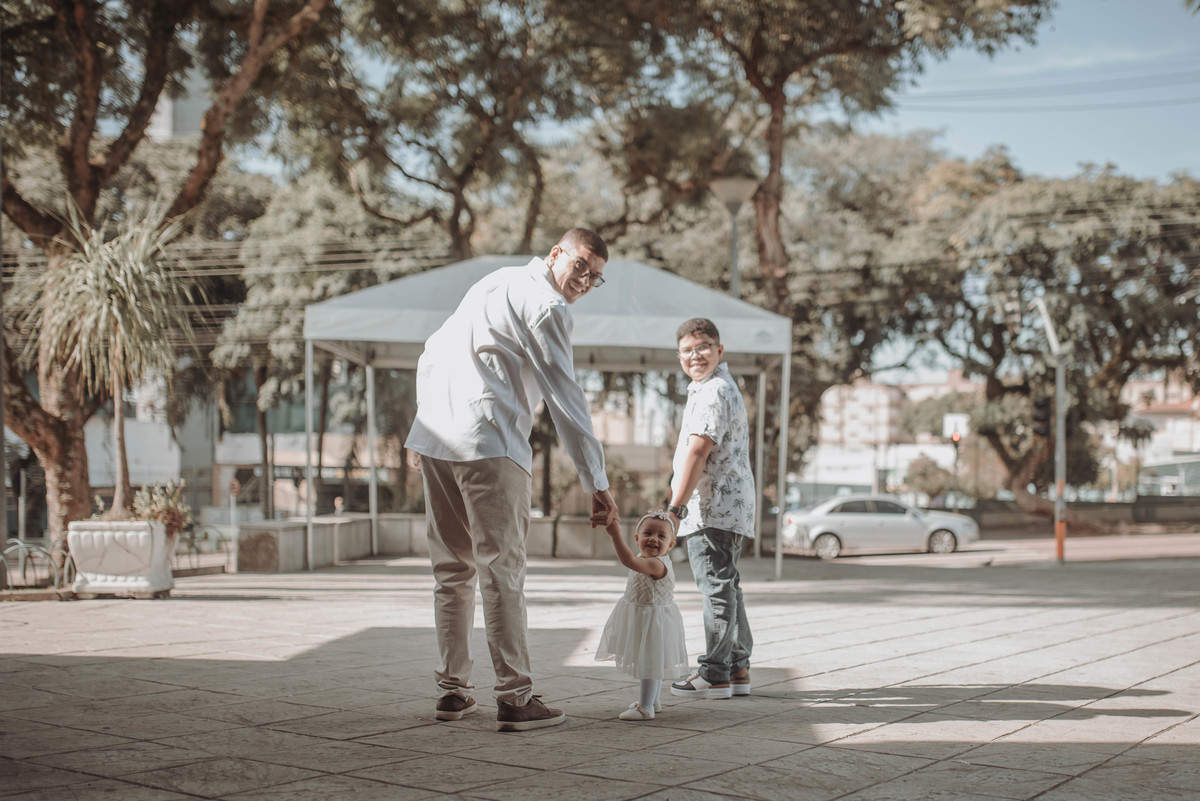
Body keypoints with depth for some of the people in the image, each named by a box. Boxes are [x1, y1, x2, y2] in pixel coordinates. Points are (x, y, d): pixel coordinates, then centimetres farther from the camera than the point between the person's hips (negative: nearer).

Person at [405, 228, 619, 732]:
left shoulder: (494, 283, 24)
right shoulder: (546, 305, -3)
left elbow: (430, 358, 26)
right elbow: (565, 398, -9)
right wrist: (596, 483, -8)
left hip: (434, 437, 9)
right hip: (489, 445, -8)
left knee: (452, 569, 13)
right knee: (501, 570, -7)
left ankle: (452, 691, 17)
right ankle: (515, 699, -7)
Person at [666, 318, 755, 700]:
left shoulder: (713, 391, -15)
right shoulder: (720, 386, 21)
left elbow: (697, 453, -22)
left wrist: (675, 507, -23)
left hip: (713, 507, -11)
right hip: (728, 506, 11)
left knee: (716, 588, -7)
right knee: (726, 586, 15)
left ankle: (715, 674, -4)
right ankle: (738, 669, 21)